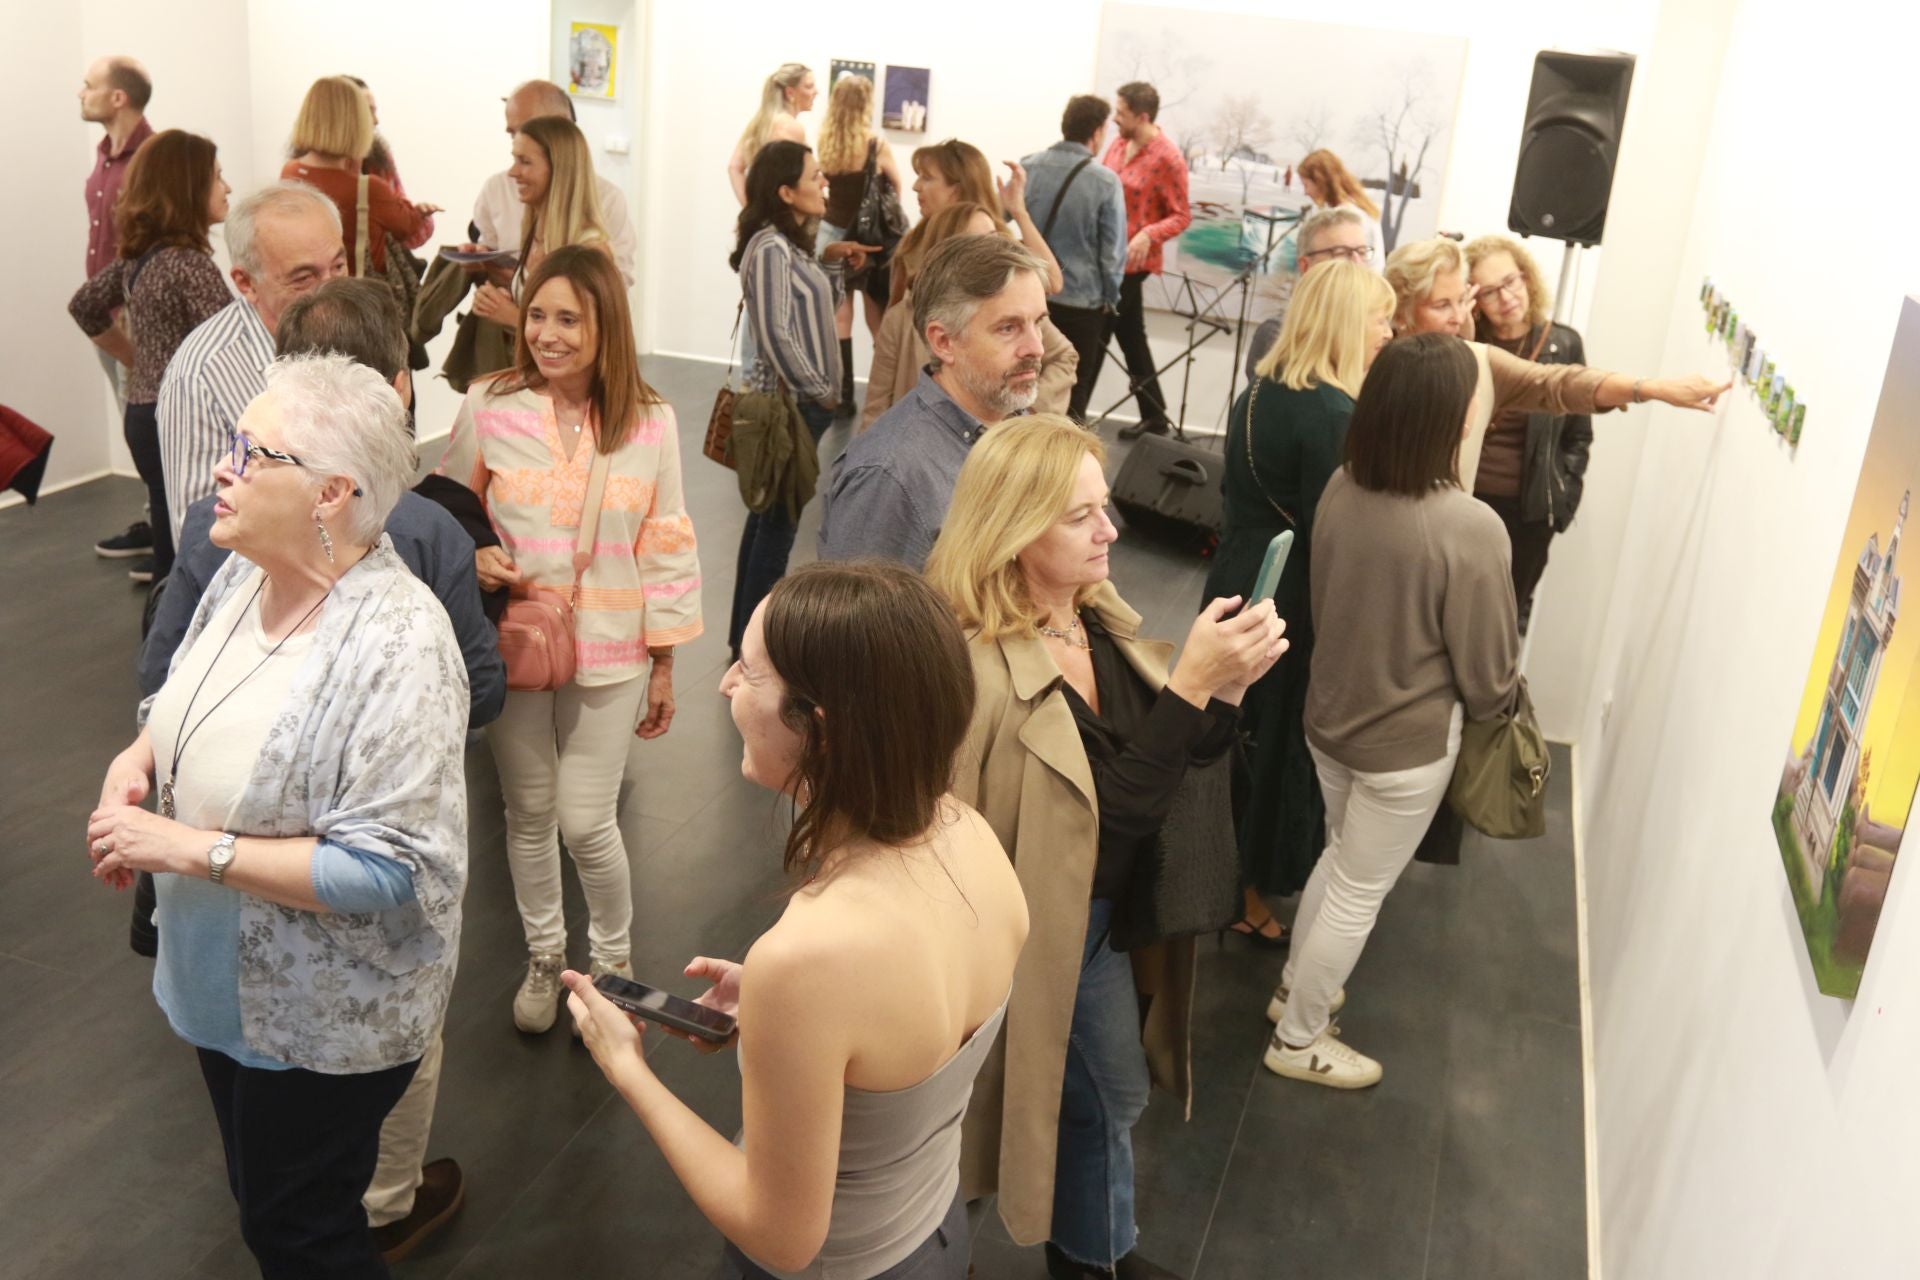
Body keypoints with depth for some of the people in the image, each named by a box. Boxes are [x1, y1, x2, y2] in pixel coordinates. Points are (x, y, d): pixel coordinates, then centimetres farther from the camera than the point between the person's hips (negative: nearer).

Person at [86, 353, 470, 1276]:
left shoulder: (395, 646, -30)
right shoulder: (242, 574, -5)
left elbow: (389, 870, -32)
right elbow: (194, 701, 14)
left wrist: (190, 848, -29)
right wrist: (136, 759, -7)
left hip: (325, 1018, -8)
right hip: (224, 984, 8)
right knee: (259, 1192, 27)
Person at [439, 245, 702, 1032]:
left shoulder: (649, 421, -7)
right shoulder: (488, 407, -8)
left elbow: (665, 549, -1)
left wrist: (663, 664, 2)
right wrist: (470, 557, -18)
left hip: (608, 654, -1)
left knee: (587, 823, 0)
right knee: (529, 814, 15)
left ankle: (611, 958, 29)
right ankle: (543, 957, 39)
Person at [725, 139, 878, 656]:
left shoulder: (794, 243, 12)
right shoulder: (771, 248, -18)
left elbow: (819, 309, 20)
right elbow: (775, 334, -22)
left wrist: (831, 262, 6)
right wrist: (819, 392, -13)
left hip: (799, 402, 10)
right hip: (788, 402, -10)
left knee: (770, 517, 15)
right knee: (777, 521, -3)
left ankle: (747, 633, 26)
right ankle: (751, 642, 6)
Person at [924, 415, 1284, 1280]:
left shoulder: (1102, 625, -4)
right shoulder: (980, 672, -30)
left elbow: (1188, 753, 0)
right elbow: (1115, 808, -33)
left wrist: (1229, 683, -19)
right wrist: (1192, 682, -36)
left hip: (1100, 915, 8)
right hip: (1030, 929, -8)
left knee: (1107, 1095, 27)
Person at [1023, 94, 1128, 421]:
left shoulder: (1027, 168, -1)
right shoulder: (1105, 182, -13)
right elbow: (1113, 251, -11)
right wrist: (1110, 298, 4)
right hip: (1080, 304, -4)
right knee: (1071, 400, 9)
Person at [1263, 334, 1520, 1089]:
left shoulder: (1341, 490, -11)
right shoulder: (1471, 529, -28)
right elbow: (1487, 671, -16)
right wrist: (1494, 707, 7)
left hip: (1330, 717, 6)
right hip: (1408, 744, -6)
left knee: (1341, 857, 29)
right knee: (1360, 893, 14)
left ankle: (1296, 986, 47)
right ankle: (1298, 1039, 32)